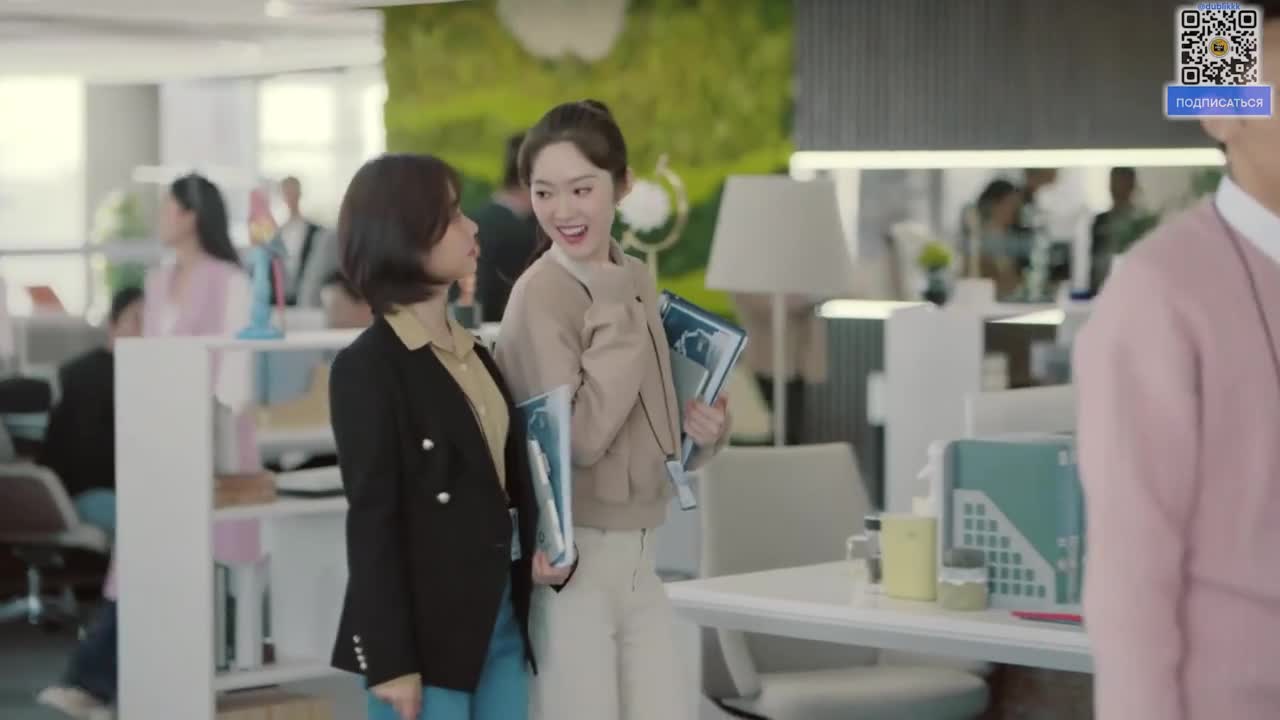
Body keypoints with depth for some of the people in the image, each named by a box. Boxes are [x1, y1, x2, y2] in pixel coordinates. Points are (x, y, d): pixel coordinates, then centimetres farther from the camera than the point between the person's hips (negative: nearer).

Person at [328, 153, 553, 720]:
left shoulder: (473, 352, 14)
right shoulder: (366, 367, -10)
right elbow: (372, 518, -13)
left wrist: (540, 547, -2)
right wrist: (391, 660, -15)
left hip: (502, 623, 8)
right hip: (424, 634, -7)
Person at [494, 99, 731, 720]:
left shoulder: (636, 280, 9)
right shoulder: (540, 294, -14)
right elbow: (579, 437, -24)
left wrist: (703, 433, -1)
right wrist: (618, 316, -20)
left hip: (637, 555, 7)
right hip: (568, 560, -7)